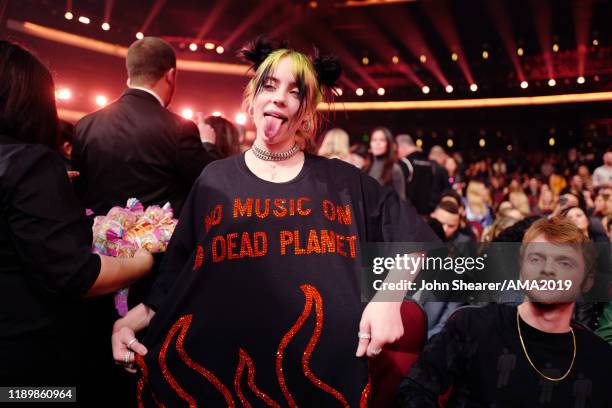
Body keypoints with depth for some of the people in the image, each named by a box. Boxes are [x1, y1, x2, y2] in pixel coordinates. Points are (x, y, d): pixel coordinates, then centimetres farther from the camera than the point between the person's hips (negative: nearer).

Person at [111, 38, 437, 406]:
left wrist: (388, 299, -6)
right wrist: (132, 319, -9)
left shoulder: (342, 181, 4)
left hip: (326, 368, 1)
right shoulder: (215, 180, 4)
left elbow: (412, 239, 9)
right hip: (225, 368, 0)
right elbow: (175, 277, 5)